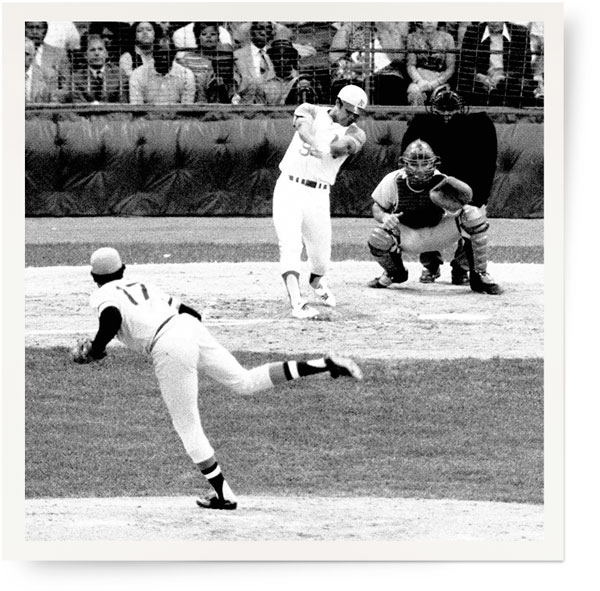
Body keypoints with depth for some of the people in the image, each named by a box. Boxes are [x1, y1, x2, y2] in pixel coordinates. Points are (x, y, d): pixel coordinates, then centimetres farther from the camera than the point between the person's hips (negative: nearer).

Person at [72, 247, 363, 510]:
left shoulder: (103, 296, 9)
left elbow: (111, 318, -15)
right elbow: (191, 312, 26)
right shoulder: (141, 285, 29)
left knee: (187, 426, 5)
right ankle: (323, 365, 4)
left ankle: (223, 495, 7)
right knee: (245, 381, 16)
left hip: (169, 349, -6)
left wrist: (94, 350, -1)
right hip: (191, 326, 6)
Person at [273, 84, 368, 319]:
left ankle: (317, 281, 46)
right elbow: (303, 125, -23)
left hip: (318, 196, 3)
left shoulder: (355, 134, 3)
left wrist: (339, 146, -44)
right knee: (290, 246, -19)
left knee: (321, 253, 11)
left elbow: (343, 145, -20)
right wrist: (315, 143, -45)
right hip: (289, 189, -3)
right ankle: (297, 302, -31)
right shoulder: (311, 112, 1)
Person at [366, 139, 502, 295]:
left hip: (438, 233, 0)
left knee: (474, 216, -26)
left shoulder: (441, 181, -20)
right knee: (377, 239, -32)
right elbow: (377, 208, -4)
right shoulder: (393, 181, -16)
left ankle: (479, 275, -11)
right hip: (407, 234, 0)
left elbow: (456, 208, -32)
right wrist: (384, 217, -28)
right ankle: (394, 273, 8)